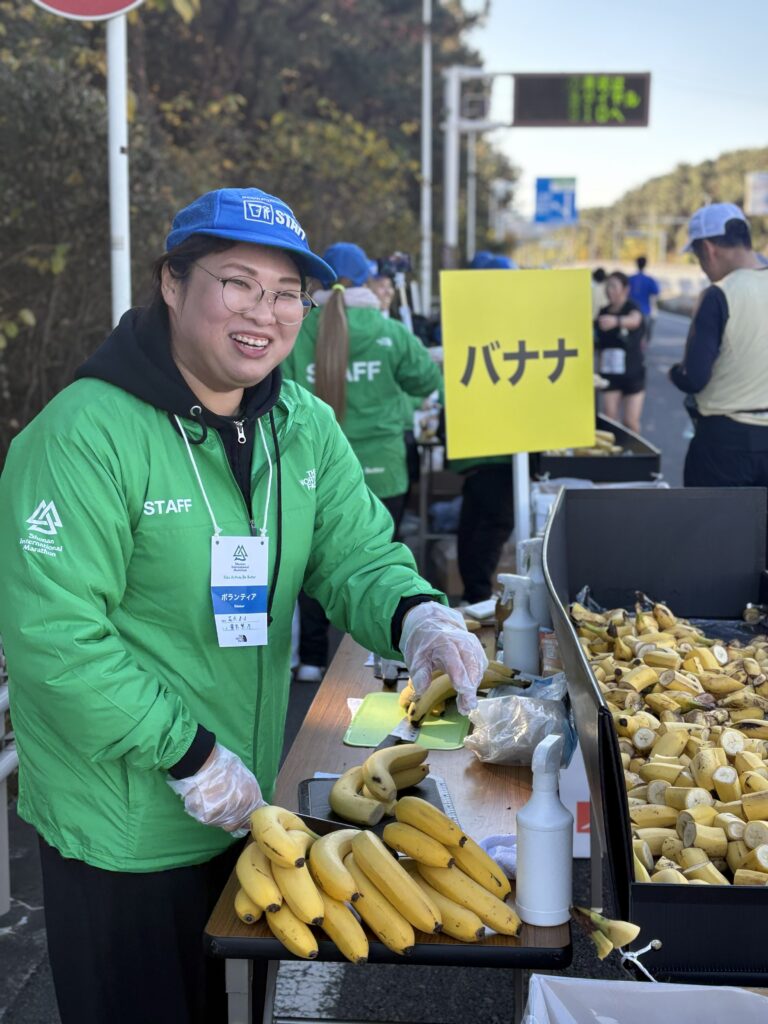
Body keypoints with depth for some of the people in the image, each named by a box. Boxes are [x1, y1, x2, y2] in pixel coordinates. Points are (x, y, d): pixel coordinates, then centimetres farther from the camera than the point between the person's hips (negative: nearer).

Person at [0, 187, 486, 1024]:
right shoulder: (85, 436, -22)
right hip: (121, 833, -6)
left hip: (247, 806, 7)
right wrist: (187, 755, -21)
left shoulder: (304, 428, 1)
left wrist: (416, 617, -23)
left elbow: (357, 556, 0)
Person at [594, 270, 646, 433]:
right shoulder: (604, 312, 5)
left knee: (630, 422, 0)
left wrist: (616, 321, -57)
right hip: (609, 373, 4)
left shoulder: (632, 308, -10)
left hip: (633, 372, -4)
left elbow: (634, 320, -37)